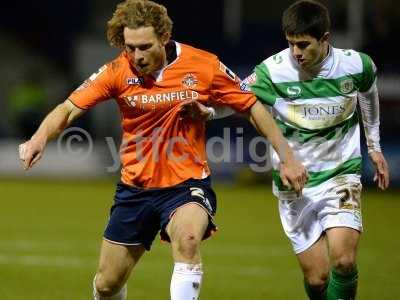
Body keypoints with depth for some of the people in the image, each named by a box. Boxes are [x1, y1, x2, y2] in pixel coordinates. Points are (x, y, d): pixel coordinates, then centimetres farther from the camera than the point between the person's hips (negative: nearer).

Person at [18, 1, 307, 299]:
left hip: (188, 183, -3)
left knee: (187, 238, -36)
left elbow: (253, 107, -2)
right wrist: (40, 138, -30)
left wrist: (287, 157, -2)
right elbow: (69, 109, -10)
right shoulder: (118, 72, -9)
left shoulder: (204, 65, -12)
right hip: (135, 187, 3)